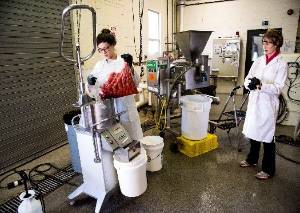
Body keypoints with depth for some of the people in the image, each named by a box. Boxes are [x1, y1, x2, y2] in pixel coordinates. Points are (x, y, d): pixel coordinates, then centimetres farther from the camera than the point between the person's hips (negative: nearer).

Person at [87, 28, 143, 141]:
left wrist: (130, 67, -25)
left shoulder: (124, 61, -3)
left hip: (126, 107, -2)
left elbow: (136, 82, -10)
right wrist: (91, 83, -14)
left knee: (132, 138, 8)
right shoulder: (99, 65, 6)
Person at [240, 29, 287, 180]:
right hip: (254, 102, 5)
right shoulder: (259, 60, 7)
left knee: (267, 137, 4)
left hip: (268, 105, -5)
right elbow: (247, 79, 3)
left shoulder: (281, 64, -7)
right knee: (253, 132, 17)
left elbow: (277, 88, -14)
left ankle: (268, 169, 20)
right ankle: (252, 159, 38)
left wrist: (260, 85, -29)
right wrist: (250, 84, -19)